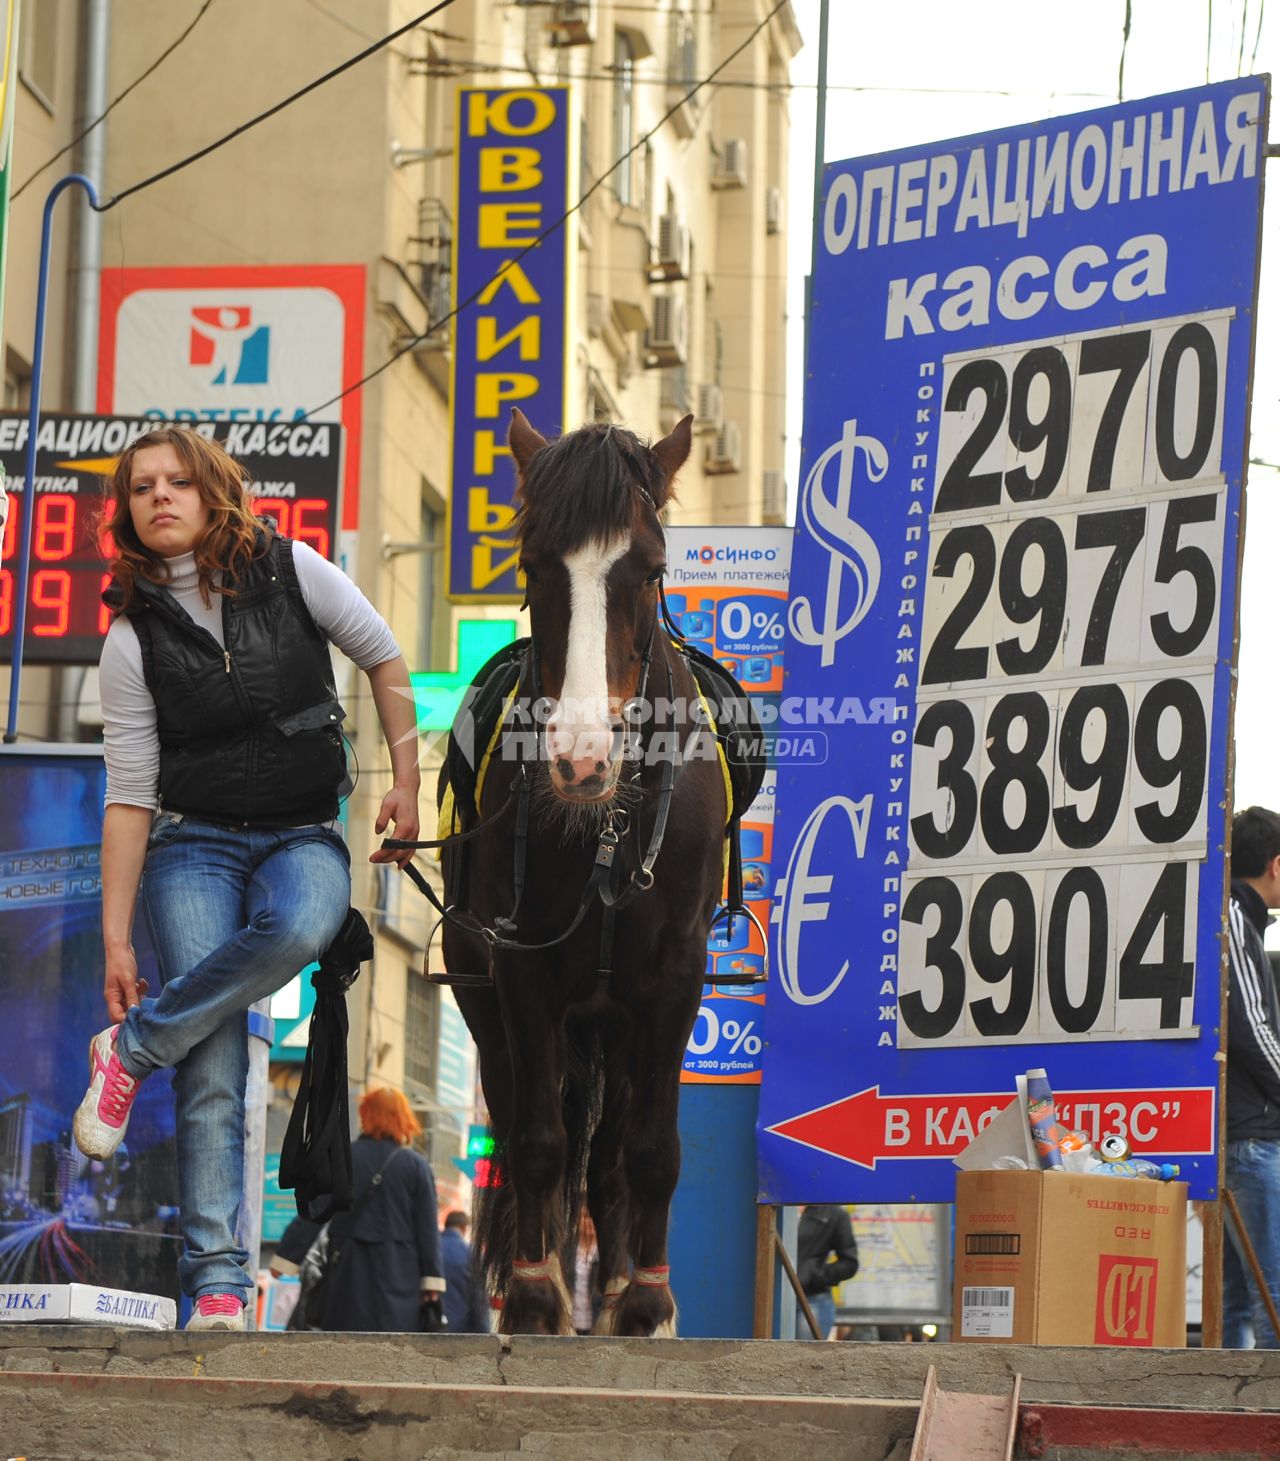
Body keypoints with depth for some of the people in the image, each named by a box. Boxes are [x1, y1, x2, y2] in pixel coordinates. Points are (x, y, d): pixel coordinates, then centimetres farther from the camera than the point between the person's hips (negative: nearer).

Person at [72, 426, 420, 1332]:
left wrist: (407, 783, 7)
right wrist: (115, 935, -5)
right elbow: (130, 796, -1)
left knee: (299, 927, -37)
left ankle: (133, 1050, -18)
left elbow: (384, 659, 12)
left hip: (304, 836, 1)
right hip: (194, 843, -1)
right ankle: (217, 1280, -16)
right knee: (213, 1067, -17)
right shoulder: (134, 638, -1)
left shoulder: (290, 571, -1)